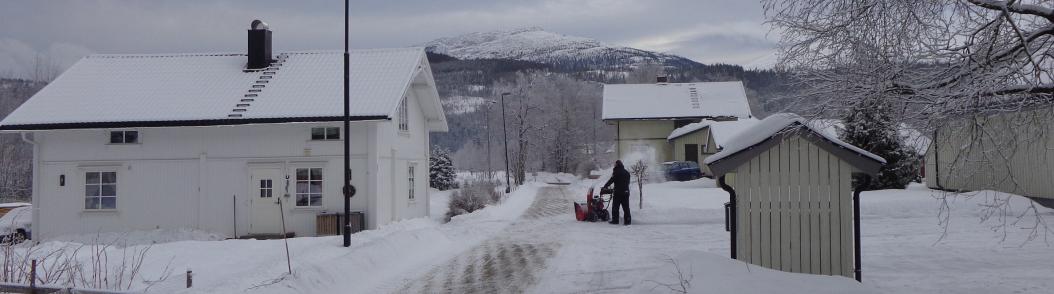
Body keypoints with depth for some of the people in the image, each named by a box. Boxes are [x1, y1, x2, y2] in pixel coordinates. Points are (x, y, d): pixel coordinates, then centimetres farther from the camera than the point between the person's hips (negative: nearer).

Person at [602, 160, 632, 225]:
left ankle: (615, 220, 4)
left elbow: (611, 180, -9)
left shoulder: (616, 172, -9)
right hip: (626, 192, 6)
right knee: (626, 207, 7)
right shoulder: (627, 172, 12)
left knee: (615, 207, 3)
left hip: (618, 193, -6)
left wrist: (605, 187, 0)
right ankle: (627, 221, 5)